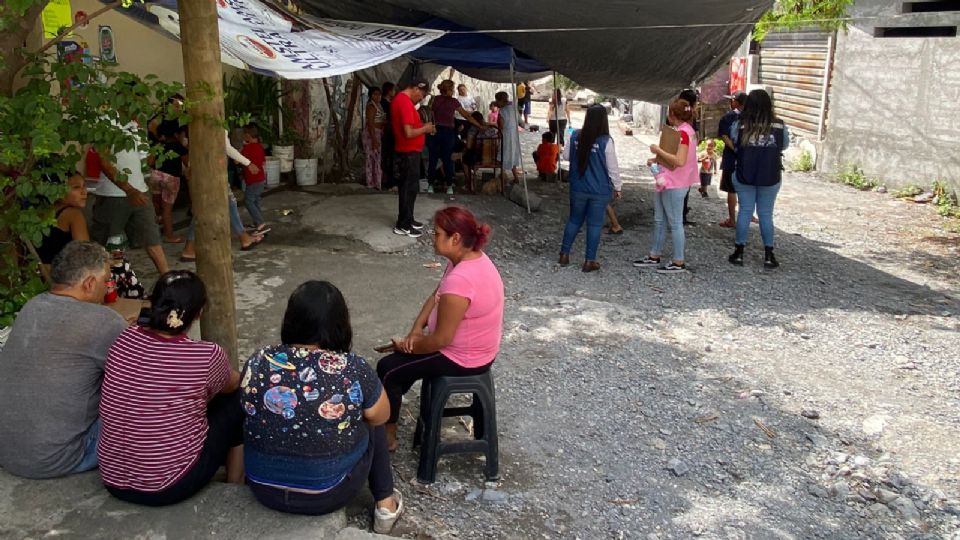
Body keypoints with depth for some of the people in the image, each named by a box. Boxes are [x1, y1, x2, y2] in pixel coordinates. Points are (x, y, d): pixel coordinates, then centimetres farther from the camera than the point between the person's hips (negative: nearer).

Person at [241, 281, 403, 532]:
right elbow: (381, 416, -3)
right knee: (370, 423, 22)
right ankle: (385, 504, 28)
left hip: (263, 488, 3)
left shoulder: (258, 362, -12)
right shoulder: (354, 370, -21)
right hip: (328, 494, -3)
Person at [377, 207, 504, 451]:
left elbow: (441, 339, -27)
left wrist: (407, 345, -10)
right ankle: (390, 409, 39)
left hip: (463, 359, -9)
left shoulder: (459, 282, -35)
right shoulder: (473, 258, -4)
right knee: (399, 359, 23)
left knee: (387, 368, 3)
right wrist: (417, 329, -5)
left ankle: (387, 434, 19)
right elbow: (435, 296, 6)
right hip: (474, 348, 9)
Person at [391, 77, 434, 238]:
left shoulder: (399, 99, 12)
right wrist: (425, 128, -10)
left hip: (406, 151, 10)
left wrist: (422, 127, 10)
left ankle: (407, 220, 25)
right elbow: (409, 133, -26)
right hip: (409, 153, -10)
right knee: (410, 188, -3)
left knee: (407, 187, 16)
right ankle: (402, 225, 3)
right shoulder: (405, 103, -21)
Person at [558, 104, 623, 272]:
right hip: (599, 191, -3)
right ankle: (589, 261, 11)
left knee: (574, 220, 19)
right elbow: (612, 168, -10)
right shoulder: (606, 141, -16)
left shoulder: (575, 136, -6)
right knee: (594, 224, 6)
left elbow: (566, 156, 10)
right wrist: (617, 187, 3)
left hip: (578, 188, 4)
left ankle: (564, 254, 25)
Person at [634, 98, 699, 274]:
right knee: (659, 221, 17)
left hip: (674, 186, -10)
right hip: (665, 182, 10)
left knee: (675, 223, -1)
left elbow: (680, 161, -27)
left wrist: (658, 150, -19)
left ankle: (678, 262, 9)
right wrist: (656, 159, 7)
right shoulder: (682, 130, 12)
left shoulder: (683, 132, -18)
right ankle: (654, 256, 27)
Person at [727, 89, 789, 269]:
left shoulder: (739, 125, -11)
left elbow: (734, 144, 3)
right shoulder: (779, 126, -8)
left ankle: (739, 252, 13)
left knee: (744, 211, 10)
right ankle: (768, 255, 15)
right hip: (770, 177, 0)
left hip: (744, 176, 0)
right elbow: (784, 146, 6)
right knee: (766, 214, 10)